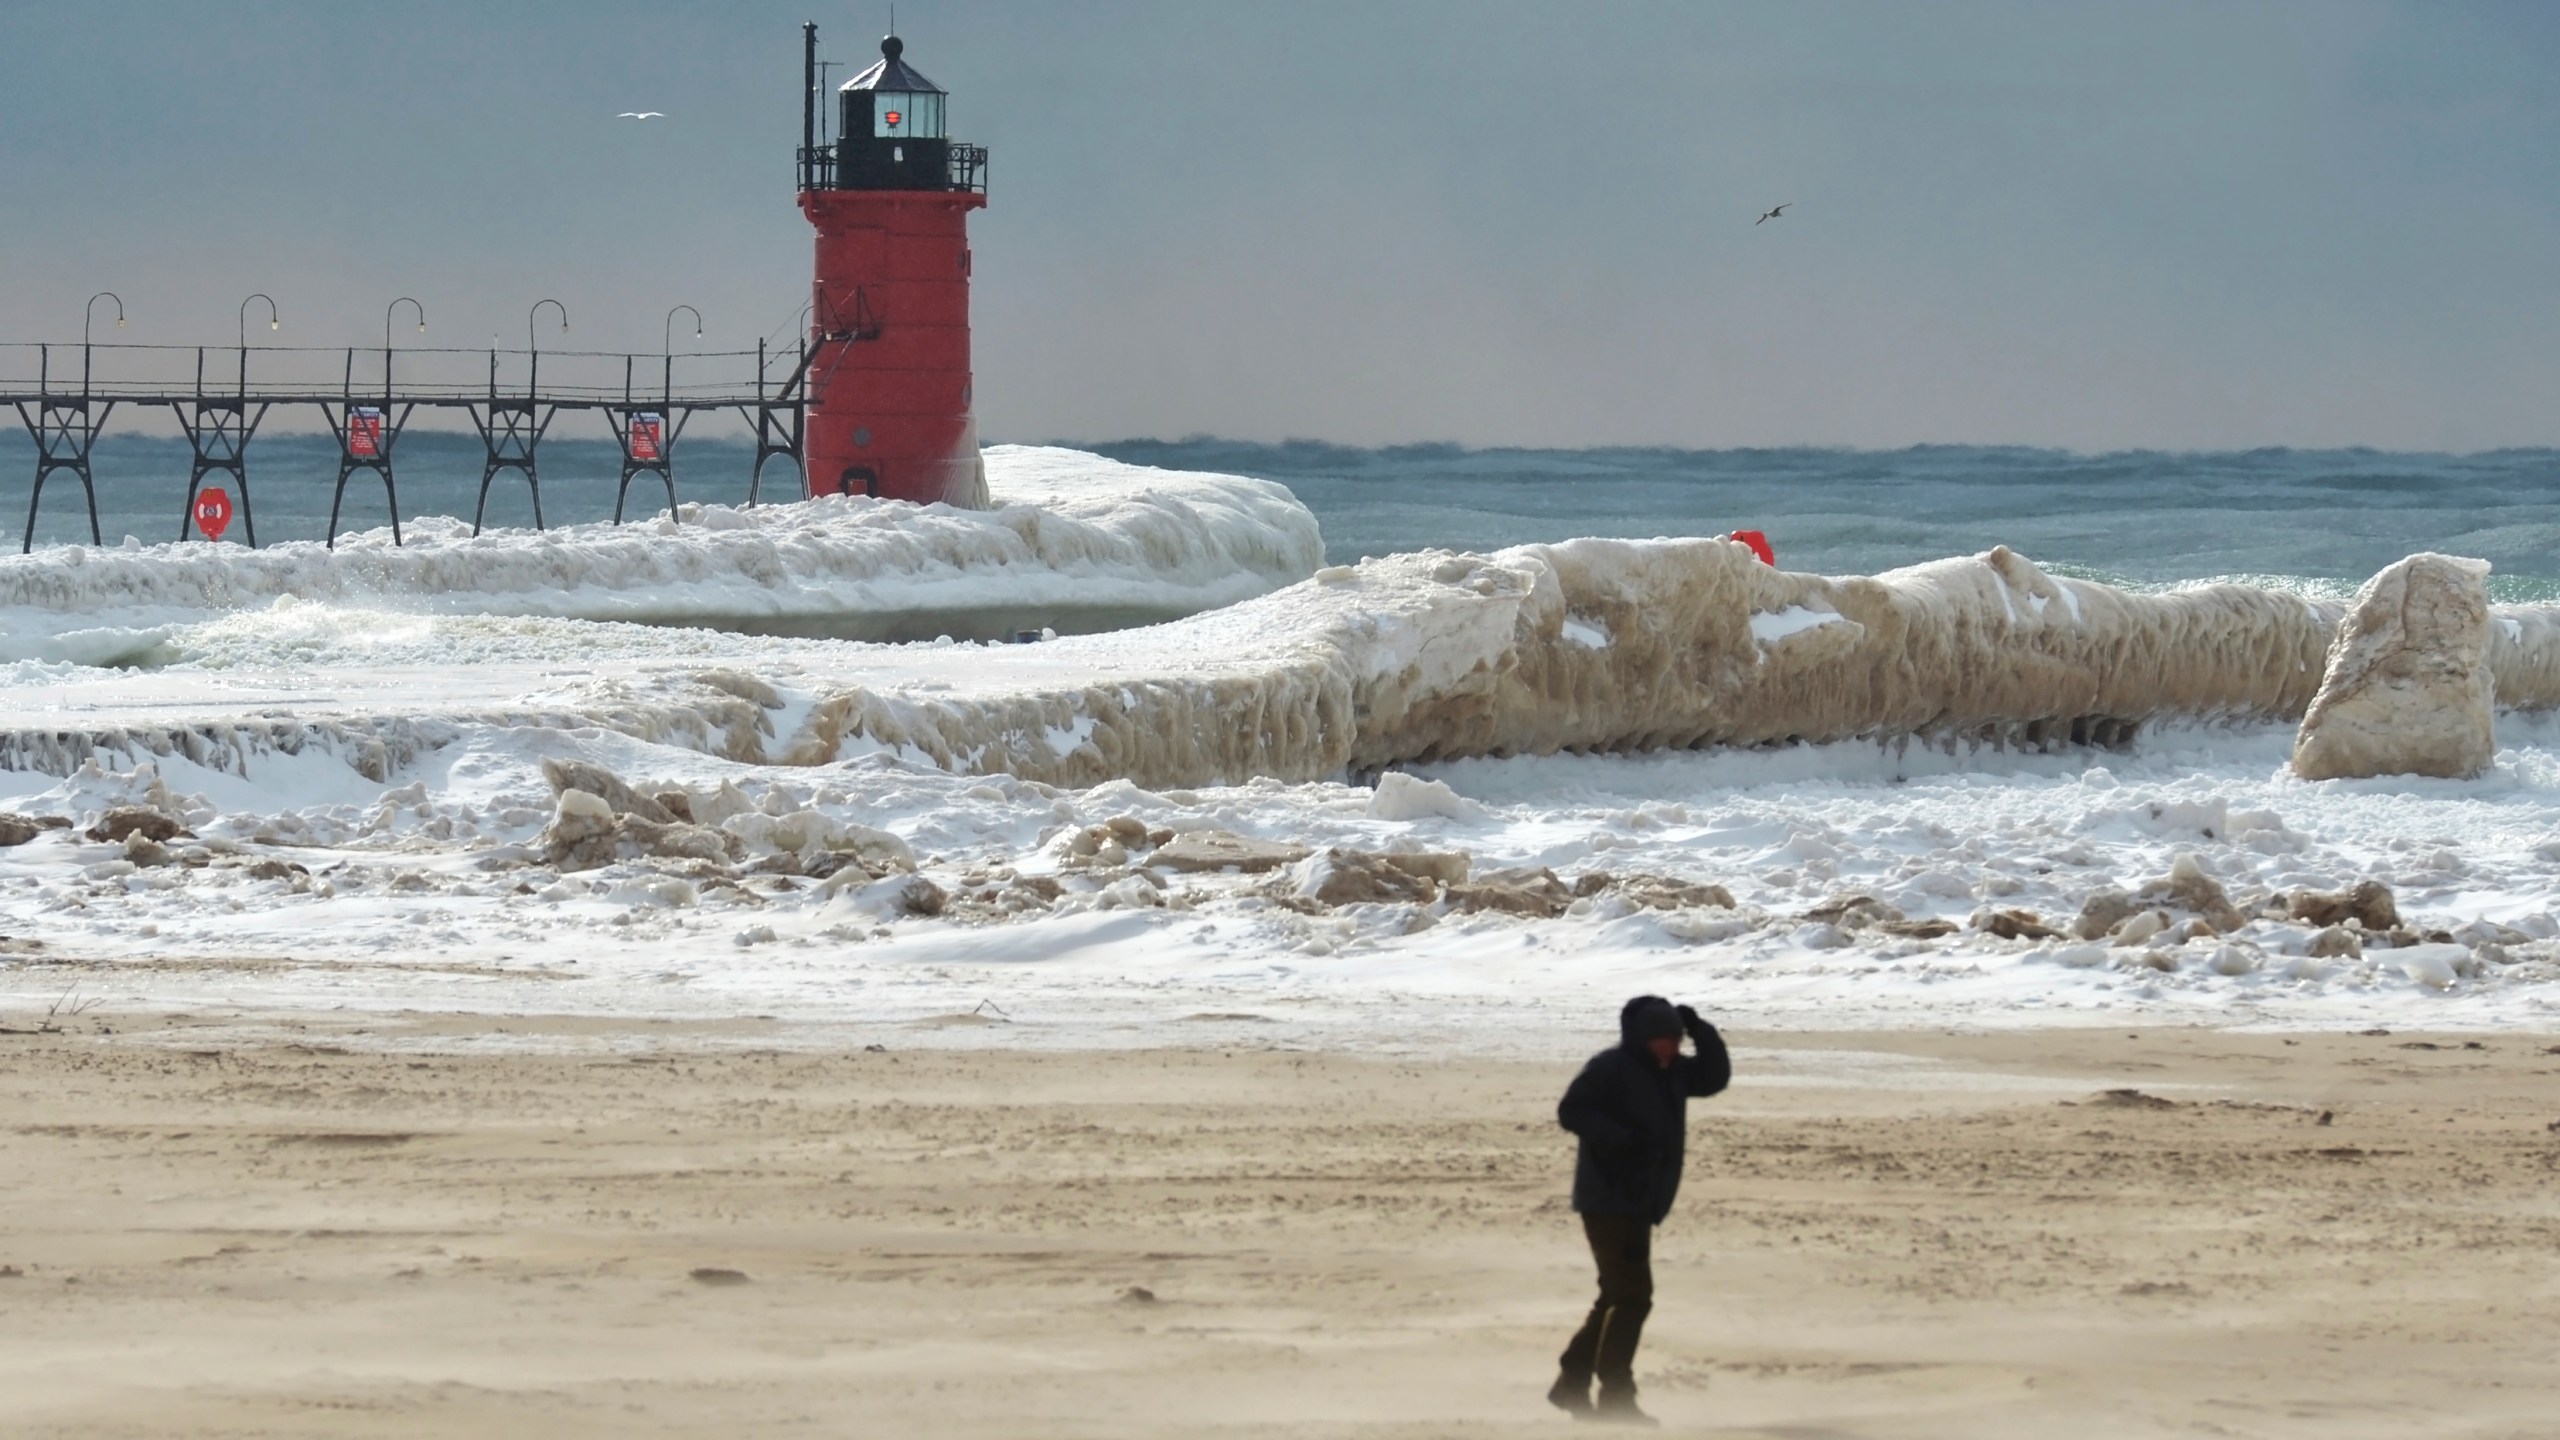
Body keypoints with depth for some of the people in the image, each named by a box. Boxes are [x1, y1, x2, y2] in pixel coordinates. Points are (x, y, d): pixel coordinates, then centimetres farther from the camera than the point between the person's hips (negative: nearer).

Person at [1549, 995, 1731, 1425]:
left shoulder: (1670, 1070, 13)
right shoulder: (1609, 1068, -12)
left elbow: (1715, 1077, 20)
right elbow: (1571, 1111, -17)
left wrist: (1701, 1032, 4)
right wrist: (1621, 1138, -27)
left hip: (1639, 1204, 9)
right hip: (1609, 1200, -9)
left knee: (1619, 1298, 14)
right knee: (1631, 1296, -13)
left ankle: (1573, 1385, 22)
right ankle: (1615, 1396, -12)